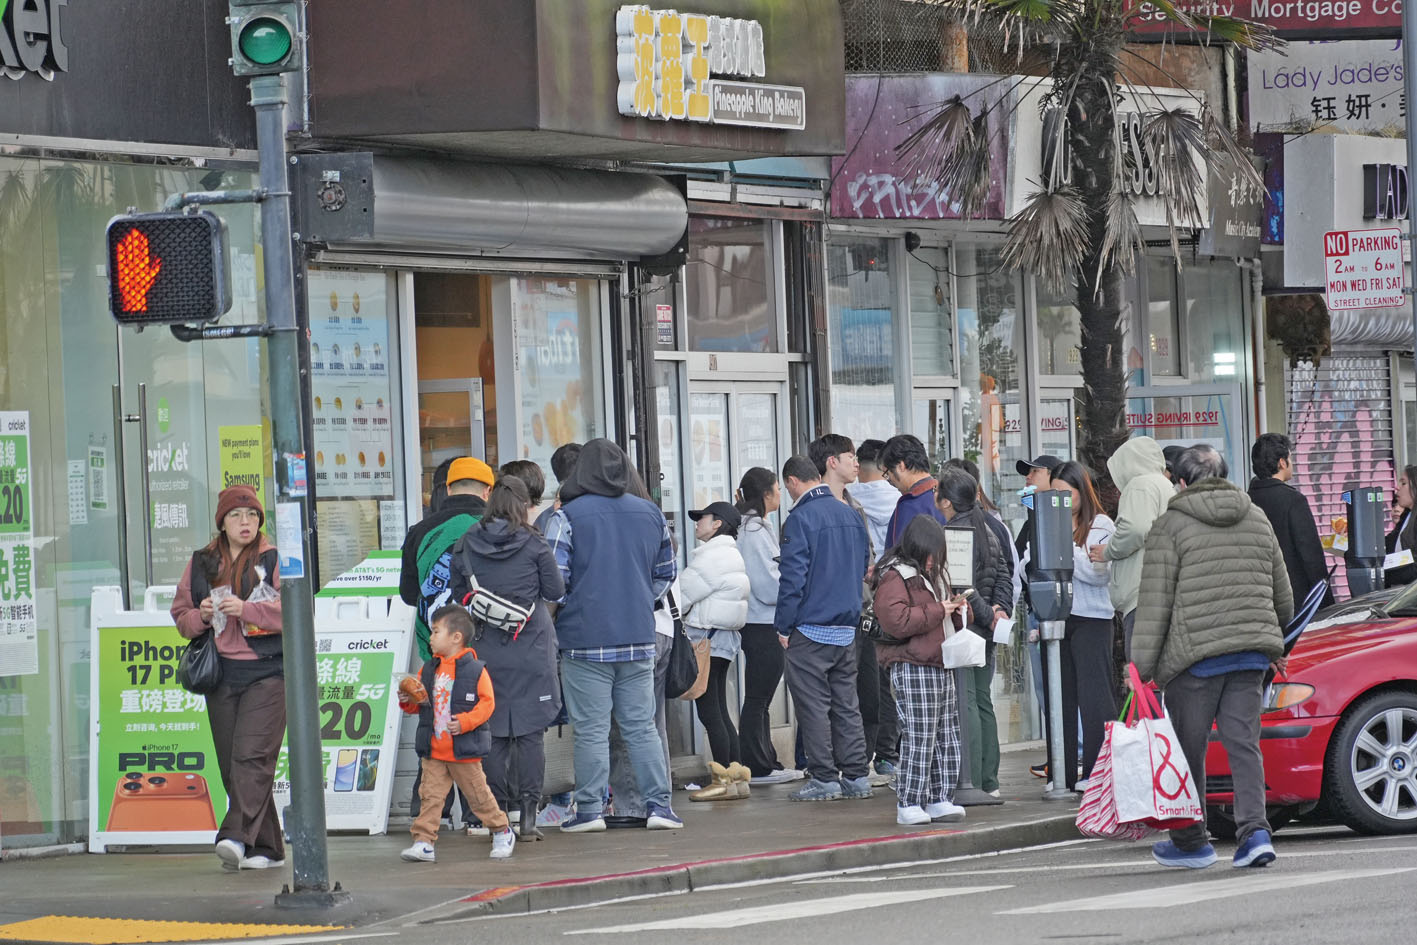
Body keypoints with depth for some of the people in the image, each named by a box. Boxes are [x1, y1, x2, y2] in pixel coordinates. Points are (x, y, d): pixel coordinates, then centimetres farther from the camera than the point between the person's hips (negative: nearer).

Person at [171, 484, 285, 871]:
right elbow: (181, 617, 19)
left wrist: (246, 609, -16)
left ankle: (236, 837, -26)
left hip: (267, 669, -5)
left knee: (251, 755, -17)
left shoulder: (274, 560, 3)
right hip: (220, 674, 5)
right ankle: (267, 849, 9)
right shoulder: (201, 564, 15)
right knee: (230, 764, 3)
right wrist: (201, 615, -3)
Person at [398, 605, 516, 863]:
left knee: (478, 794, 7)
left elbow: (487, 703, -9)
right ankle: (423, 842, -3)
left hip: (464, 750, -5)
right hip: (433, 751, 5)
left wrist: (465, 721, -21)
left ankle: (502, 832, 25)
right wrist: (408, 701, -6)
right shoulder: (428, 670, 9)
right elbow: (420, 703, 16)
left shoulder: (475, 670, -8)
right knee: (430, 795, -2)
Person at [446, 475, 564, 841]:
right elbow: (556, 591, 0)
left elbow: (457, 595, 7)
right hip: (531, 649, -2)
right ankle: (528, 813, -1)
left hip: (486, 651, 2)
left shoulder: (466, 544, 0)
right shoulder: (533, 544, -7)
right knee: (530, 731, 2)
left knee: (493, 732, 7)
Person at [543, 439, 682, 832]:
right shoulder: (651, 514, 8)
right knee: (641, 726, 9)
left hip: (585, 639, -4)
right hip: (639, 638, 4)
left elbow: (554, 578, -10)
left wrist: (558, 614, 7)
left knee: (591, 730, 1)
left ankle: (590, 810, 2)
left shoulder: (567, 516, -8)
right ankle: (659, 805, 6)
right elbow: (666, 573, 15)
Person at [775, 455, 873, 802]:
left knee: (813, 705, -1)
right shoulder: (850, 515, 10)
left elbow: (793, 577, -14)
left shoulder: (800, 519, -12)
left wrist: (784, 626, -8)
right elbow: (863, 567, 18)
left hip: (811, 628, -7)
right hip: (847, 627, 7)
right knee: (846, 704, 12)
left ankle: (824, 778, -2)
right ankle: (856, 776, 11)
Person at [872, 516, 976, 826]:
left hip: (942, 667, 9)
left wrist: (957, 610, 11)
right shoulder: (895, 577, -8)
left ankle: (940, 800, 14)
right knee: (918, 739, -10)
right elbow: (897, 620, -22)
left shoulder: (934, 575, 22)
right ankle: (908, 805, -6)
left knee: (947, 739, 8)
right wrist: (937, 611, -16)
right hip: (913, 669, -9)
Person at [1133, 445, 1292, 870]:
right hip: (1252, 650, 5)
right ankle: (1255, 831, -13)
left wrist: (1141, 666, -7)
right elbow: (1282, 595, 21)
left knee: (1188, 748, 8)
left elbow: (1155, 603, -8)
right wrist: (1273, 644, 36)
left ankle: (1191, 841, 17)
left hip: (1195, 653, -5)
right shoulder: (1258, 520, 13)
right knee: (1243, 743, 4)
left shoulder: (1171, 525, -3)